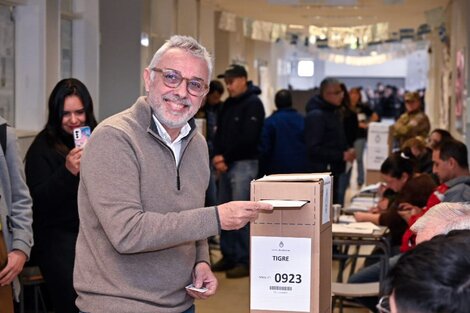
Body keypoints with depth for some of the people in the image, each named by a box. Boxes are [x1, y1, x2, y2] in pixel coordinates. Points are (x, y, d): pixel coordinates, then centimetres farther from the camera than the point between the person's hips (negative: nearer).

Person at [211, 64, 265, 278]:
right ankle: (228, 256, 18)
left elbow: (248, 139, -16)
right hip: (226, 164, 8)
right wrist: (218, 157, -1)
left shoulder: (253, 104, -8)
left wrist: (226, 157, -11)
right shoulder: (227, 105, 18)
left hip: (244, 164, -8)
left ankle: (244, 261, -3)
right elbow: (219, 134, 16)